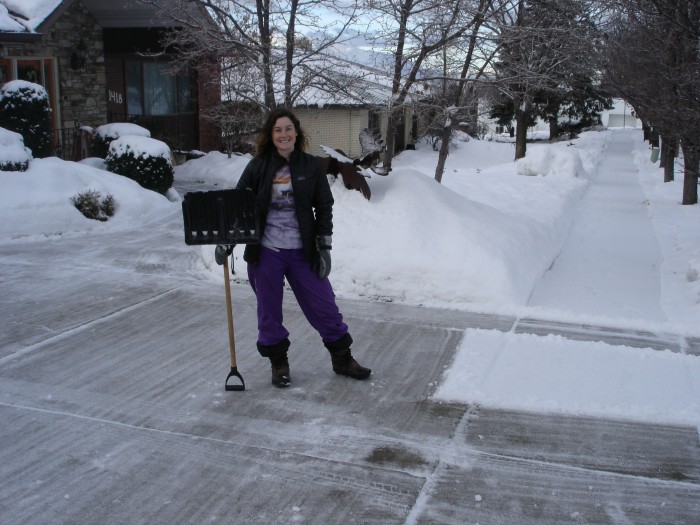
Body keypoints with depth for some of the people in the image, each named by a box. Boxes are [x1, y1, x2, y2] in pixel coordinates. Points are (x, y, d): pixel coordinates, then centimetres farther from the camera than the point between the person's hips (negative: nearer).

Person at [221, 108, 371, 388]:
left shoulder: (312, 166, 0)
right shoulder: (258, 167, -1)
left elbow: (324, 208, 2)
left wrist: (324, 247, -2)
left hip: (303, 252, 0)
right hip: (265, 252, 0)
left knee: (324, 306, 5)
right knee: (269, 311, 10)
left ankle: (342, 359, 24)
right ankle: (278, 363, 29)